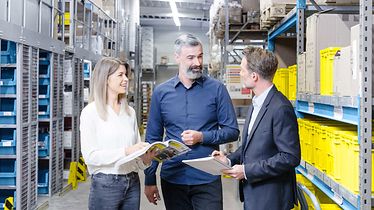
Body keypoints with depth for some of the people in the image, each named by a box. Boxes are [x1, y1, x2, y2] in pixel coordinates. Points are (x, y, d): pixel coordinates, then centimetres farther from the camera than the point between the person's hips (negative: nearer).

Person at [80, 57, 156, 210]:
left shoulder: (130, 112, 11)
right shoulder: (91, 112, -6)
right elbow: (90, 156, -14)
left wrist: (145, 159, -7)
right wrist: (125, 152, -22)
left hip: (132, 183, 5)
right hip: (105, 184, -5)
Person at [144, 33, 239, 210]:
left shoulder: (217, 89, -2)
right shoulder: (161, 92, 3)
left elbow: (232, 131, 0)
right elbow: (153, 138, 7)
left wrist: (202, 137, -16)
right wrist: (149, 180, 5)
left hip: (207, 180, -2)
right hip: (172, 178, 2)